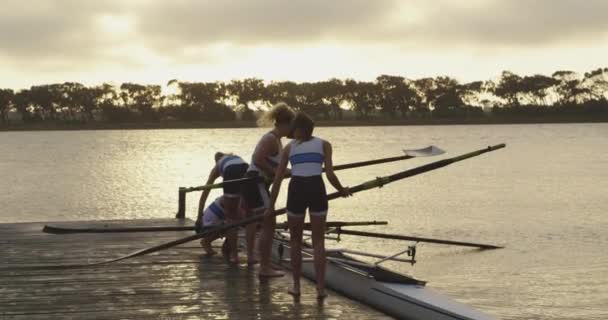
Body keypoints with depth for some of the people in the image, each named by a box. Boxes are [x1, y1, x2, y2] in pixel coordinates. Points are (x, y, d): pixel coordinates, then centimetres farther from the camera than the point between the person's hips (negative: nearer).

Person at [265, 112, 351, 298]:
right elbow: (330, 174, 0)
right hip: (317, 189, 0)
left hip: (296, 190, 1)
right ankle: (320, 288, 3)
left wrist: (271, 206, 16)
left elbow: (277, 179, 11)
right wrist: (342, 190, 18)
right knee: (318, 242, 8)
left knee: (295, 241, 16)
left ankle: (296, 285, 18)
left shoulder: (289, 147, 15)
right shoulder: (323, 145, 12)